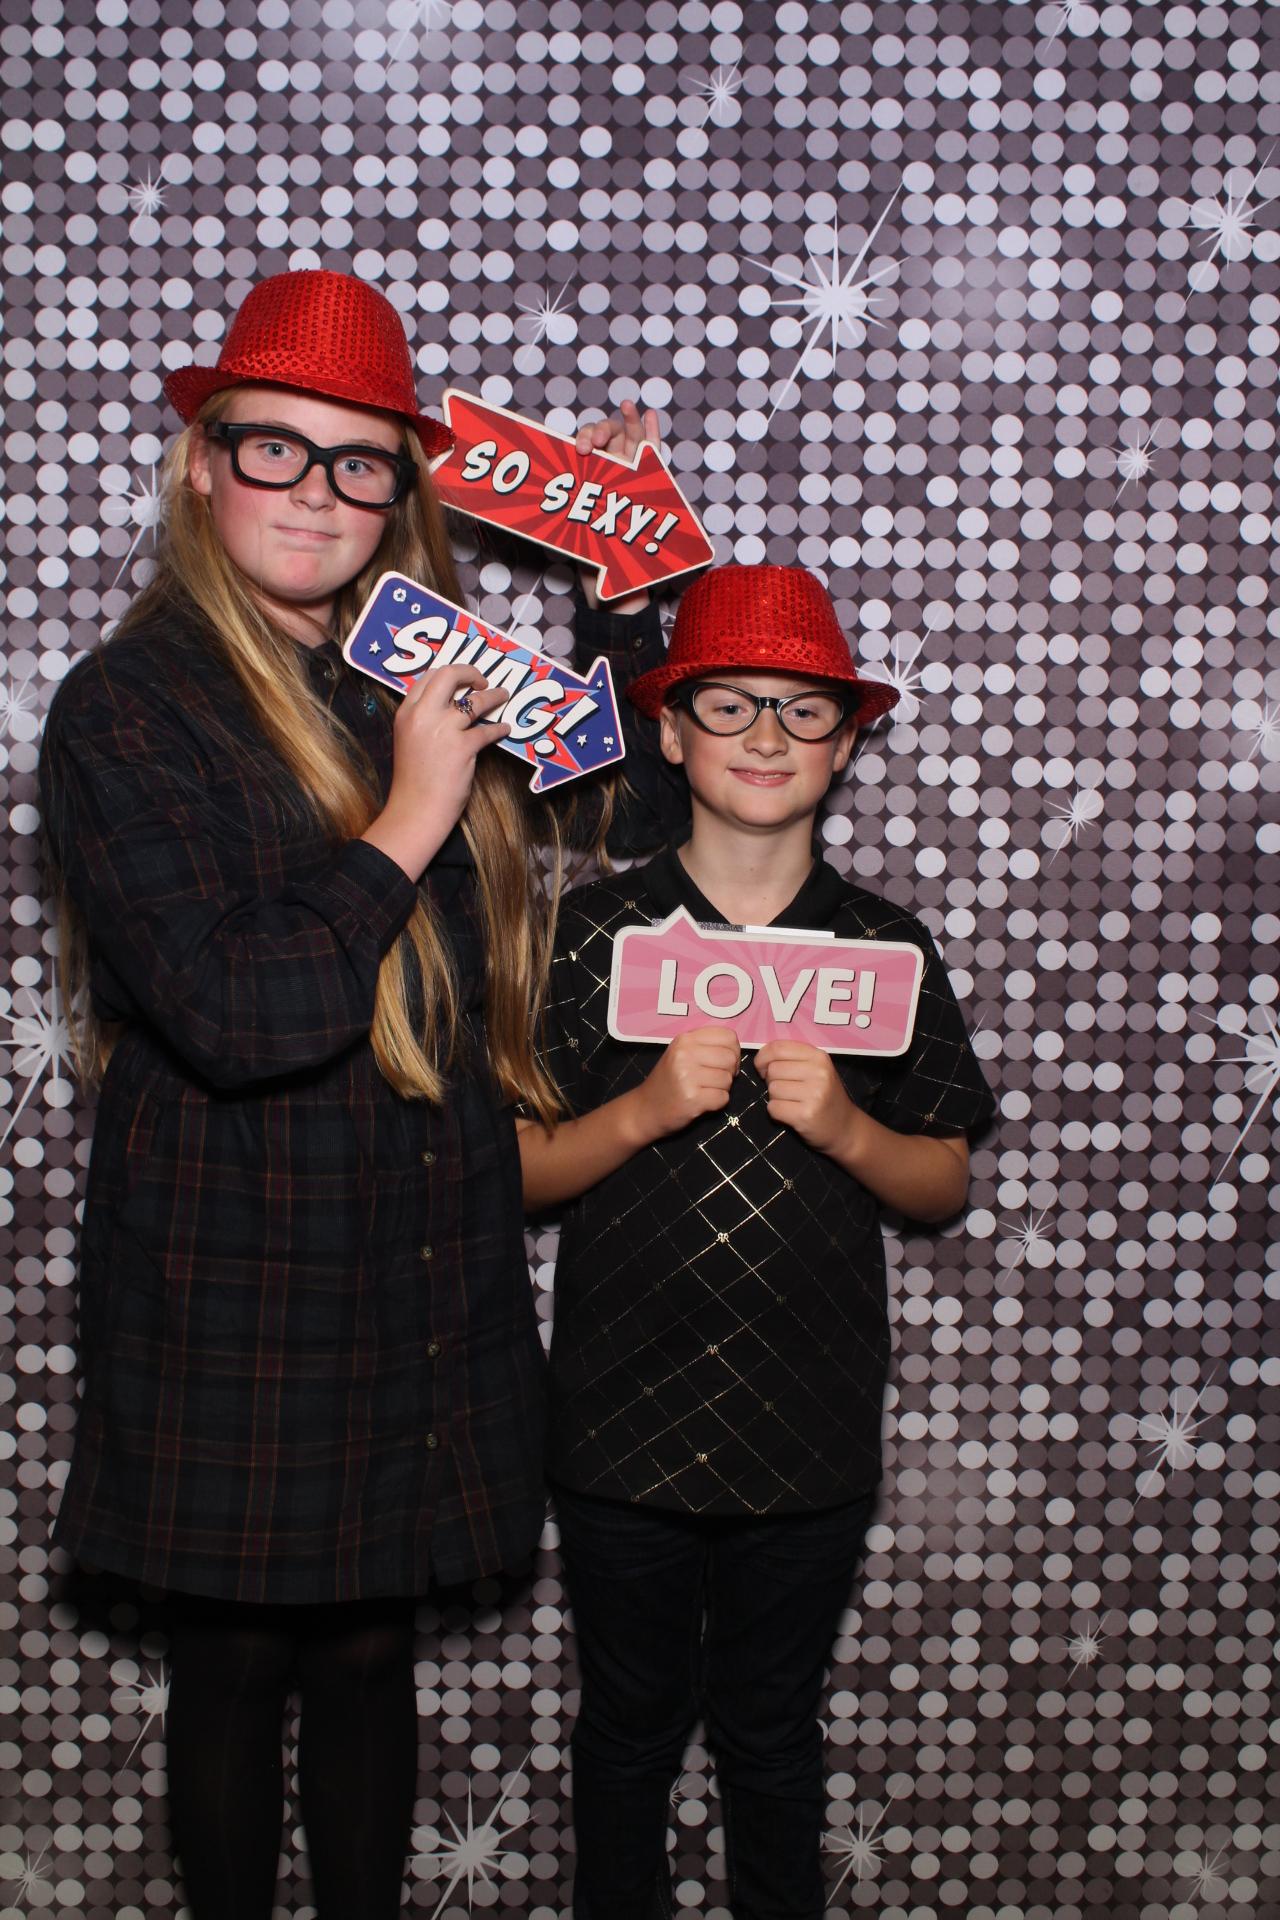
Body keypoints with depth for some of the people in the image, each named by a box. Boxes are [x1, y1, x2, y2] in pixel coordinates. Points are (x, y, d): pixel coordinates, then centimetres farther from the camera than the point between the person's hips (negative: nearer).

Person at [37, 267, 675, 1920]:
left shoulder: (426, 680, 5)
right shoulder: (126, 711, -12)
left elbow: (620, 809, 19)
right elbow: (233, 1015, -23)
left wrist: (623, 587, 10)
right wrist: (408, 820, -20)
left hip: (426, 1282, 5)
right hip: (233, 1294, -5)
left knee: (372, 1647, 20)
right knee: (234, 1660, 14)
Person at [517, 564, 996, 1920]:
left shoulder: (888, 950, -1)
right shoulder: (594, 933, -4)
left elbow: (944, 1188, 3)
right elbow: (520, 1173, -3)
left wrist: (845, 1127, -16)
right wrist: (647, 1109, -20)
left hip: (811, 1436, 1)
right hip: (621, 1420, 0)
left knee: (770, 1732, 17)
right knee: (630, 1722, 16)